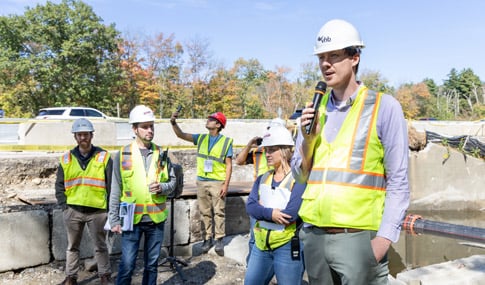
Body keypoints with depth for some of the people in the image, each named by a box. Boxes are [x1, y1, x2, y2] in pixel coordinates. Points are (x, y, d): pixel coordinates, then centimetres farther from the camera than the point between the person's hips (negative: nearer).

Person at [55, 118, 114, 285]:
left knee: (100, 246, 9)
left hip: (97, 211, -2)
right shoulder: (66, 159, 6)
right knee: (72, 246, 15)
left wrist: (110, 208, -5)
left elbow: (112, 185, -2)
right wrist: (64, 206, 1)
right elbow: (59, 186, 10)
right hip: (73, 211, 3)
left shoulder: (104, 157, -2)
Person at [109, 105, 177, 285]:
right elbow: (116, 190, 0)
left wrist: (162, 188, -14)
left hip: (156, 218, 2)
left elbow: (173, 181, 8)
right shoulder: (123, 155, -2)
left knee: (152, 263, 14)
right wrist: (114, 220, -2)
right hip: (131, 219, -2)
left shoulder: (161, 154, 3)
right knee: (127, 264, 1)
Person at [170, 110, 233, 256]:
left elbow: (228, 165, -6)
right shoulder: (201, 138, 8)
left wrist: (226, 185, -11)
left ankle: (219, 240, 12)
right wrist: (174, 123, -15)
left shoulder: (226, 141, -4)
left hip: (218, 182, -4)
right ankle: (207, 238, 21)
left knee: (219, 212, 2)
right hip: (202, 181, 4)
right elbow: (181, 135, 3)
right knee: (205, 212, 10)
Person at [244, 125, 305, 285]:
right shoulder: (262, 179, 7)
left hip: (287, 246, -6)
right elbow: (250, 207, -4)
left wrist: (262, 211, -11)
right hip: (261, 244, 6)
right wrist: (270, 213, -23)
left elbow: (291, 214, -23)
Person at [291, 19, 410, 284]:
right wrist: (307, 138, -6)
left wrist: (384, 239, -13)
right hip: (314, 235, 5)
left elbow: (398, 181, -6)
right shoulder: (314, 110, 8)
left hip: (358, 237, -4)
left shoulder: (384, 106, -5)